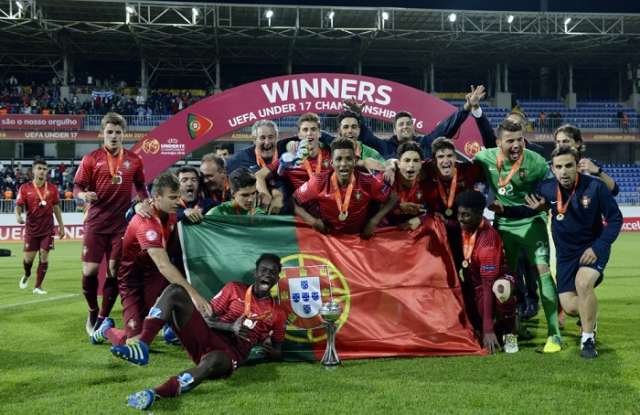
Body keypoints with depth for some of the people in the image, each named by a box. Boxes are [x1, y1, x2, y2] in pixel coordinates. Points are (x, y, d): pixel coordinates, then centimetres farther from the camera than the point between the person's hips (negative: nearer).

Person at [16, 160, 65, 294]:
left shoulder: (52, 189, 2)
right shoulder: (25, 188, -2)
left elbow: (56, 208, 9)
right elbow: (19, 206, -2)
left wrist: (61, 226, 8)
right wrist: (18, 216, -24)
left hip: (47, 229, 1)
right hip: (31, 229, -1)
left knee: (44, 256, -4)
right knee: (29, 258, 4)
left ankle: (38, 286, 6)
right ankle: (27, 275, 38)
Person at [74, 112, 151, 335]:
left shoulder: (134, 160, 5)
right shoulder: (91, 159, 0)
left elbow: (140, 186, 17)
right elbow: (77, 187, 0)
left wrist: (145, 203, 0)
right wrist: (84, 195, -22)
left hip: (122, 223, 1)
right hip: (96, 223, -1)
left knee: (115, 271, 2)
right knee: (90, 270, -5)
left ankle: (103, 318, 16)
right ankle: (92, 312, 21)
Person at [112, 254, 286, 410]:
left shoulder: (277, 314, 13)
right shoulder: (234, 289, 13)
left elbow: (277, 354, 19)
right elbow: (207, 319, 7)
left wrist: (270, 349, -6)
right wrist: (231, 327, -11)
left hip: (230, 354, -2)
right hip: (206, 337, 3)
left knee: (214, 360, -44)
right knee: (175, 291, -17)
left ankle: (155, 394, -56)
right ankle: (142, 347, -34)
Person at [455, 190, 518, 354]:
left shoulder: (487, 240, -29)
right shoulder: (464, 227, -9)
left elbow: (488, 285, -32)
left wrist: (488, 330, -35)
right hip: (471, 286, 7)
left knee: (501, 288, -41)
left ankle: (509, 330, -15)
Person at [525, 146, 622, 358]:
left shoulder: (595, 187, -18)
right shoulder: (545, 189, -12)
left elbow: (615, 219, -10)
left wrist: (598, 248, -18)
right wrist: (538, 207, -16)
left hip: (593, 247, -3)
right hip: (566, 252, 3)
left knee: (583, 283, -31)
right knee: (570, 306, -3)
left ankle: (588, 340, -11)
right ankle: (589, 318, 37)